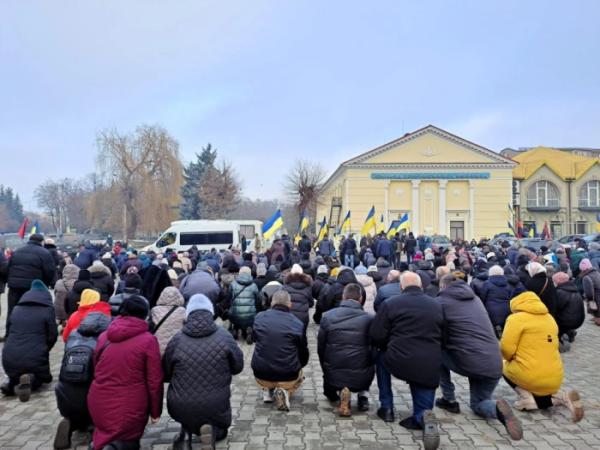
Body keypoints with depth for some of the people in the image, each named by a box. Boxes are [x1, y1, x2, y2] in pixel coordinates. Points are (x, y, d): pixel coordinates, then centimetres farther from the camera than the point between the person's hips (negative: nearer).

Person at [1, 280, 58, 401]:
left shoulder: (16, 309, 15)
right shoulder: (48, 309, 1)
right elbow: (52, 336, 1)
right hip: (35, 359, -4)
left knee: (15, 375, 34)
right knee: (43, 377, 25)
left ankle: (13, 383, -1)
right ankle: (31, 381, -9)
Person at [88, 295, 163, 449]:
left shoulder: (103, 336, 3)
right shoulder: (148, 340, -13)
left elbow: (95, 370, 15)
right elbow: (154, 381, -10)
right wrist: (155, 411, 3)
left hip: (99, 405, 5)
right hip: (130, 409, -5)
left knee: (106, 431, 33)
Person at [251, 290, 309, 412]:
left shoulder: (259, 317, -3)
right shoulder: (297, 324, -10)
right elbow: (303, 352, 1)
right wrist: (298, 365, 23)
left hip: (261, 376, 3)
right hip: (288, 376, -3)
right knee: (299, 374, 32)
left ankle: (267, 389, 11)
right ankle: (285, 391, 2)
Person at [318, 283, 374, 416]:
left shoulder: (327, 316, -2)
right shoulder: (369, 318, -7)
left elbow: (320, 348, 5)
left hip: (333, 376, 3)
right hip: (361, 378, -2)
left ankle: (339, 392, 8)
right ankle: (363, 396, 16)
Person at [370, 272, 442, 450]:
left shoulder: (390, 303, 2)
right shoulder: (437, 305, 13)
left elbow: (376, 337, 0)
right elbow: (444, 337, 20)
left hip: (398, 362, -2)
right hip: (430, 368, 2)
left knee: (382, 356, 32)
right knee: (421, 409, 19)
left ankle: (387, 407, 27)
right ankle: (423, 416, -17)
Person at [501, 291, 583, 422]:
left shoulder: (517, 318, -7)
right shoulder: (550, 319, 15)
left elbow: (506, 348, -14)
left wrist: (512, 359, 9)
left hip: (531, 378, -6)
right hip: (554, 381, 6)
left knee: (505, 366, 24)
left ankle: (526, 397, -1)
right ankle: (561, 397, 2)